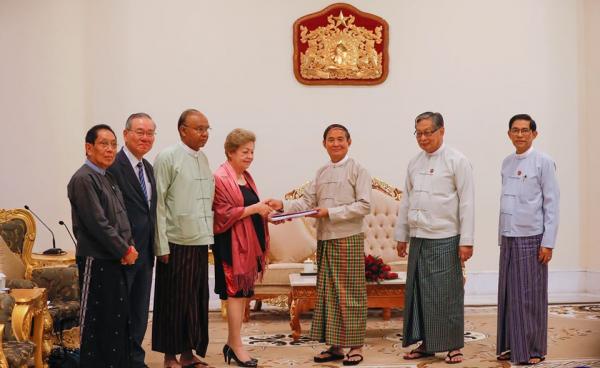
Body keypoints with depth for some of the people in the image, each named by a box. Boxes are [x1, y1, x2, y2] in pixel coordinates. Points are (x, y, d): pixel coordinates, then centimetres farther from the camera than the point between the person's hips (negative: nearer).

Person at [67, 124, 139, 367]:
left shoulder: (108, 178, 14)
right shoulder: (83, 179, -13)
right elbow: (97, 223, -18)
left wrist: (129, 246, 2)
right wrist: (124, 250, -12)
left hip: (116, 259, 9)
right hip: (95, 260, -9)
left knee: (119, 317, 13)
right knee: (95, 320, -1)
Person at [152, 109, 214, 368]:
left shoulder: (203, 159, 12)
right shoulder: (167, 158, -8)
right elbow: (158, 204, -9)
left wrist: (209, 234, 11)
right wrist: (162, 246, -12)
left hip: (200, 241, 6)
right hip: (176, 243, -6)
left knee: (197, 299, 10)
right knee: (174, 301, 3)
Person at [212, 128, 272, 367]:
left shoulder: (246, 177, 15)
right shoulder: (220, 178, -11)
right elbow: (224, 214, -17)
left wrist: (266, 213, 7)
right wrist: (254, 208, -19)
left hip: (250, 241, 9)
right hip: (232, 243, -9)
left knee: (243, 293, 11)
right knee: (235, 292, -3)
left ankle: (232, 343, 21)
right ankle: (237, 347, 5)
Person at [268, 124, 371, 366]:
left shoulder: (357, 170, -3)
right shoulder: (321, 173, 15)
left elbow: (364, 205, -11)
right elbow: (307, 202, 9)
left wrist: (330, 212, -14)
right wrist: (283, 205, -7)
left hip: (348, 239, -6)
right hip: (324, 240, 6)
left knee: (350, 293, -1)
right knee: (327, 293, 8)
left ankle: (355, 347, 7)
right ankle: (334, 346, 16)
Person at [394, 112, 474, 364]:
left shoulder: (457, 161, -4)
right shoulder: (414, 163, 12)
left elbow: (466, 203, -7)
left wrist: (466, 241, -12)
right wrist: (401, 236, 15)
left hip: (445, 239, -5)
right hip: (418, 239, 5)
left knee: (447, 294, -1)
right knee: (418, 292, 7)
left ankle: (453, 346, 11)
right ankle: (425, 343, 19)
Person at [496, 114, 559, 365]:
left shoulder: (543, 162, -5)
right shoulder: (507, 163, 11)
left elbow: (551, 203, -8)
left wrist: (548, 242, -11)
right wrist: (501, 237, 12)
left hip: (531, 238, -5)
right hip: (509, 238, 5)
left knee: (531, 296, 0)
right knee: (508, 294, 8)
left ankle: (534, 350, 11)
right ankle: (510, 346, 18)